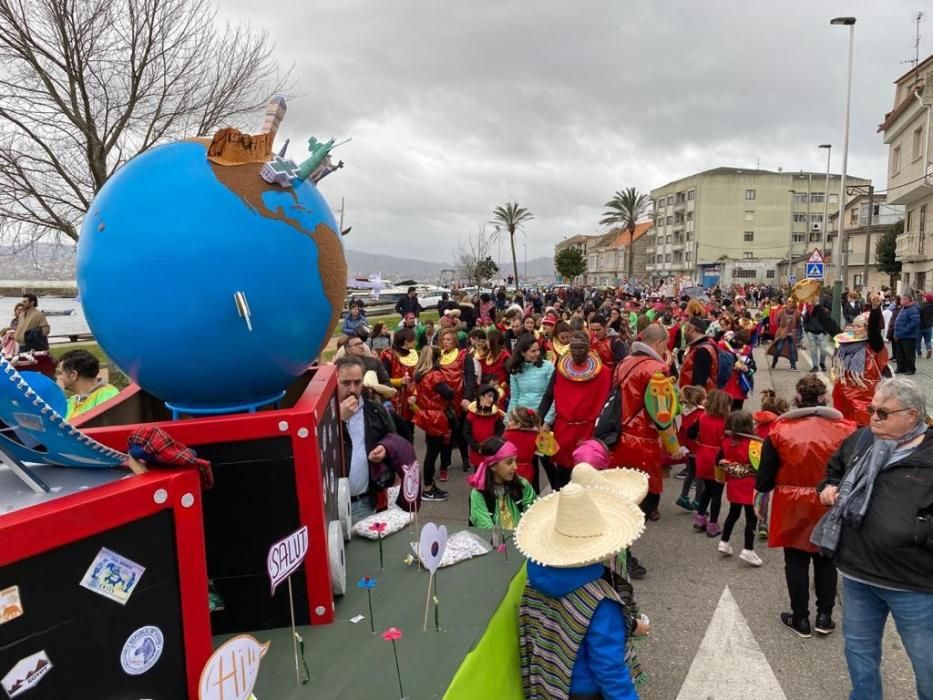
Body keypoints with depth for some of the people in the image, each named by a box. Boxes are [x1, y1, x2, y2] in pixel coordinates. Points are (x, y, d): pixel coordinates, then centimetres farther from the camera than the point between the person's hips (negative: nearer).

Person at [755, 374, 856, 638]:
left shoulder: (780, 429, -12)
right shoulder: (844, 429, -10)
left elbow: (766, 472, -6)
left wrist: (761, 492, 11)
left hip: (792, 507, -1)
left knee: (796, 561, 12)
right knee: (826, 560, 18)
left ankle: (801, 619, 22)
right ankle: (824, 617, 26)